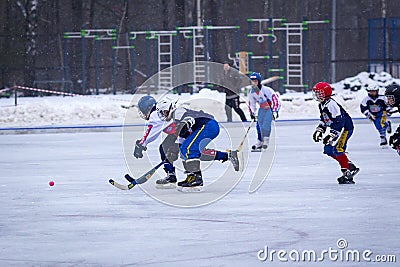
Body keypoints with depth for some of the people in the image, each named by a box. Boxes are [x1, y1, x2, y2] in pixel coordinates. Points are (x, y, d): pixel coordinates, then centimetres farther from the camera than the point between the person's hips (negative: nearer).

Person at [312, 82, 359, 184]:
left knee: (337, 149, -20)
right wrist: (319, 130, 14)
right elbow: (324, 119, 24)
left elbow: (339, 121, -30)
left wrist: (331, 135, -31)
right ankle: (350, 166, 14)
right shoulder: (322, 105, 8)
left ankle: (348, 173, -16)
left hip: (346, 127, -11)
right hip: (338, 129, 11)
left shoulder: (331, 104, -25)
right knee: (328, 150, 7)